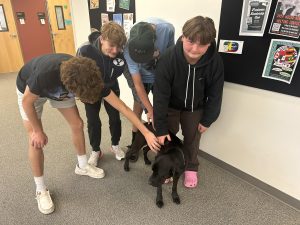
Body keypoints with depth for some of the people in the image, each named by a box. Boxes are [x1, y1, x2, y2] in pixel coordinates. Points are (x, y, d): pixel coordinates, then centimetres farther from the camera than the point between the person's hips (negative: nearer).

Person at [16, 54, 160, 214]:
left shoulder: (90, 78, -34)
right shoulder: (44, 74, -46)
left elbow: (122, 107, -30)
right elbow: (27, 101, -24)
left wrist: (146, 133, -30)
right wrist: (38, 131, -14)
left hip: (60, 89, 3)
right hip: (29, 90, -3)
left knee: (77, 124, 1)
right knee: (36, 140, -8)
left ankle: (82, 166, 25)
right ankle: (41, 190, 10)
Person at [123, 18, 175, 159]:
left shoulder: (167, 29, -31)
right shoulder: (129, 48, -33)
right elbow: (138, 83, -27)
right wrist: (150, 110, -25)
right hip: (142, 77, -1)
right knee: (138, 106, 3)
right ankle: (135, 141, 21)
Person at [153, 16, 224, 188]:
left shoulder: (215, 61, -27)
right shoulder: (168, 59, -33)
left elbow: (215, 94, -13)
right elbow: (161, 95, -28)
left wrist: (207, 120, -6)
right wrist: (161, 128, -25)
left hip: (195, 108, 2)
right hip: (171, 106, -1)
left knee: (192, 139, 13)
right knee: (167, 137, 9)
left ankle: (191, 168, 39)